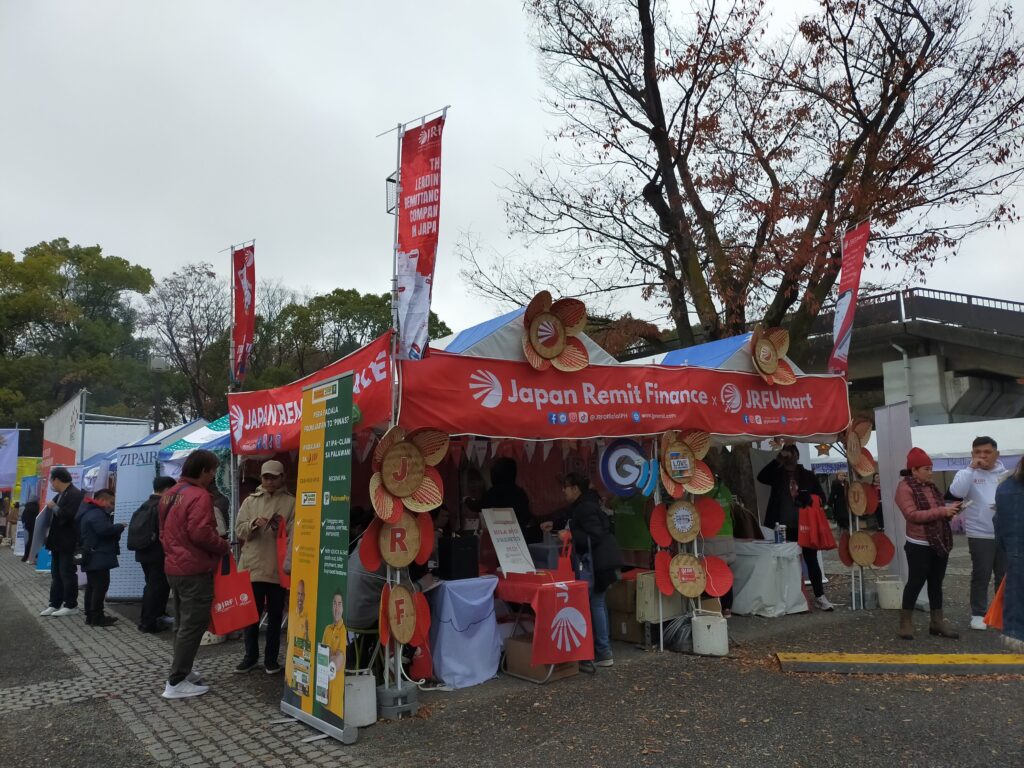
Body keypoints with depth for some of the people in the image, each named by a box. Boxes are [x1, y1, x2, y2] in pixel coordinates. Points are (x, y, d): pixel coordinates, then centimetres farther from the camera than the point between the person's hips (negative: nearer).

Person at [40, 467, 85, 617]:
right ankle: (54, 604, 20)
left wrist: (54, 506, -13)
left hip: (68, 543, -10)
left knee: (67, 574, -2)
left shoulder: (75, 495, -18)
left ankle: (71, 606, 6)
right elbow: (56, 516, 20)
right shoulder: (60, 495, 13)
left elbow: (65, 515, -27)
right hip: (58, 542, 10)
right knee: (56, 575, 13)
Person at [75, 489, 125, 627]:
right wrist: (120, 526, -14)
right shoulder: (96, 514, -17)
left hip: (92, 557, 11)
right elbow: (105, 530, -29)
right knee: (101, 585, -8)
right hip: (99, 557, -11)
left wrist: (116, 528, 7)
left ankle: (90, 615, 21)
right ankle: (97, 617, -6)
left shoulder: (89, 512, 19)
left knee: (92, 586, 15)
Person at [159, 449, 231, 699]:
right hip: (195, 570, -10)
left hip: (174, 567, 10)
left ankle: (182, 671, 29)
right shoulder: (199, 496, -19)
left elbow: (164, 531, 19)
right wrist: (224, 546, -11)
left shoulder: (170, 495, 13)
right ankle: (176, 683, -1)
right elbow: (201, 534, -26)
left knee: (182, 623, 19)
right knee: (193, 625, -4)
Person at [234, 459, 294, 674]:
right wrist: (253, 524, -16)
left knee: (275, 614, 9)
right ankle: (251, 656, 26)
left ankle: (271, 658, 21)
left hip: (278, 568, -2)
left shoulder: (291, 503, -1)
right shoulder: (250, 501, 8)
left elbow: (294, 536, -8)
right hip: (252, 566, 2)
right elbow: (239, 530, 3)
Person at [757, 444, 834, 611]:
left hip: (806, 526, 0)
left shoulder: (808, 475, 9)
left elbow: (822, 497, 9)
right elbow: (761, 477, -12)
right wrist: (778, 460, -16)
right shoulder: (777, 474, 7)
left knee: (811, 560, 2)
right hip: (785, 528, 0)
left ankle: (820, 597, 7)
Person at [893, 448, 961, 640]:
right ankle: (905, 622, 8)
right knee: (915, 582, -2)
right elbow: (913, 515, -21)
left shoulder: (931, 486, 12)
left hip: (940, 542, 8)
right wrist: (942, 511, -24)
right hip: (919, 545, -7)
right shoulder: (904, 488, -12)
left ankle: (937, 622, 21)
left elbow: (938, 509, 19)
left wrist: (950, 509, -3)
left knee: (936, 583, 13)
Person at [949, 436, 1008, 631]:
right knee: (981, 576, 2)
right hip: (980, 535, -3)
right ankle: (978, 614, 13)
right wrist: (971, 468, -22)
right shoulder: (967, 473, -3)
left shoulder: (1006, 475, 7)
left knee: (1005, 576, 13)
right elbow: (957, 491, -22)